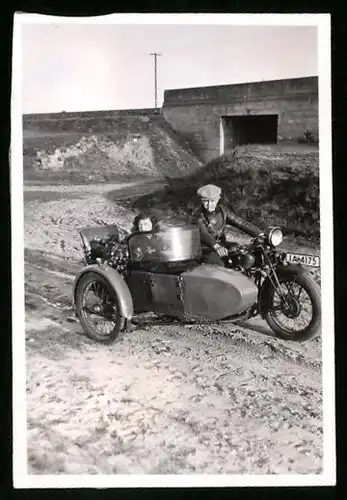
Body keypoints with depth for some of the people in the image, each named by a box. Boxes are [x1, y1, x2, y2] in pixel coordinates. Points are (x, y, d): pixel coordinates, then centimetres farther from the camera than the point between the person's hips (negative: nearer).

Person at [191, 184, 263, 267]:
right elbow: (203, 234, -31)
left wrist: (260, 234, -15)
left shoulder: (222, 211, 3)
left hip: (222, 247, 5)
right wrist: (216, 246, -51)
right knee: (219, 266, -28)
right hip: (207, 252, -5)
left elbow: (240, 223, -3)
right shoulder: (198, 216, -13)